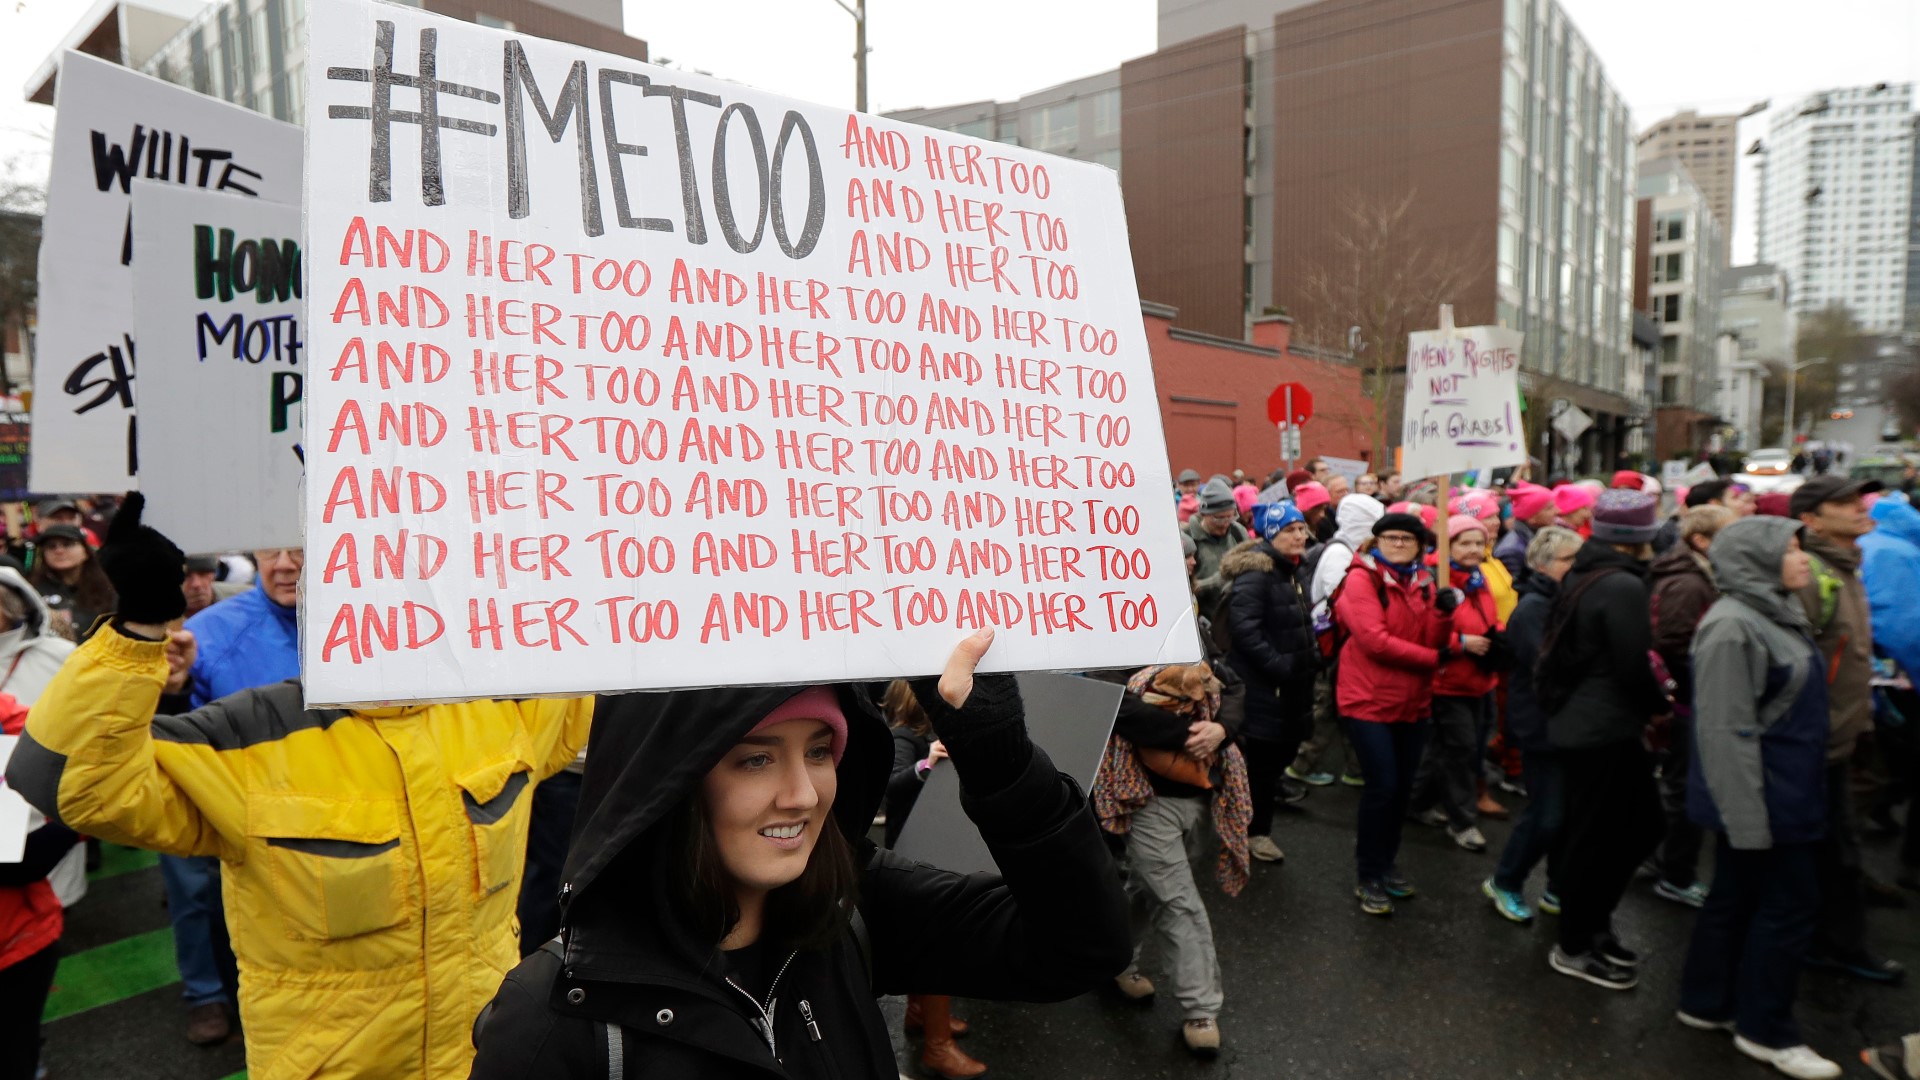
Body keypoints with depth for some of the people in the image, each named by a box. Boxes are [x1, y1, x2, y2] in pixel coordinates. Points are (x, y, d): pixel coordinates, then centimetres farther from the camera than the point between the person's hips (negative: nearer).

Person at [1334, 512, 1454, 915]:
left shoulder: (1423, 582, 9)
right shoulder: (1361, 579, -10)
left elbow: (1435, 642, 3)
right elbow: (1374, 641, -20)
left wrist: (1443, 614, -17)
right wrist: (1433, 658, -13)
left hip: (1414, 701, 6)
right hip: (1370, 699, -6)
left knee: (1403, 787, 13)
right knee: (1383, 786, -7)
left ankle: (1386, 863, 31)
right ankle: (1368, 878, 9)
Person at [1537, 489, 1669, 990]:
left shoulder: (1584, 576, 10)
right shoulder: (1624, 585, -19)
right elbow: (1633, 668, -20)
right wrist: (1661, 704, 0)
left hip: (1579, 722, 9)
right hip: (1604, 730, -9)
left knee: (1643, 824, 19)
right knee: (1596, 837, 4)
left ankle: (1593, 924, 29)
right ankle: (1573, 948, 18)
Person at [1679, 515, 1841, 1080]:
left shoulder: (1775, 614, 10)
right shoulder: (1733, 626, -22)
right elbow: (1726, 730, -24)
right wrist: (1748, 817, -23)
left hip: (1784, 793, 9)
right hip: (1761, 799, -9)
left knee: (1737, 897, 17)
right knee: (1789, 904, 1)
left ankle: (1707, 1002, 29)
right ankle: (1765, 1030, 17)